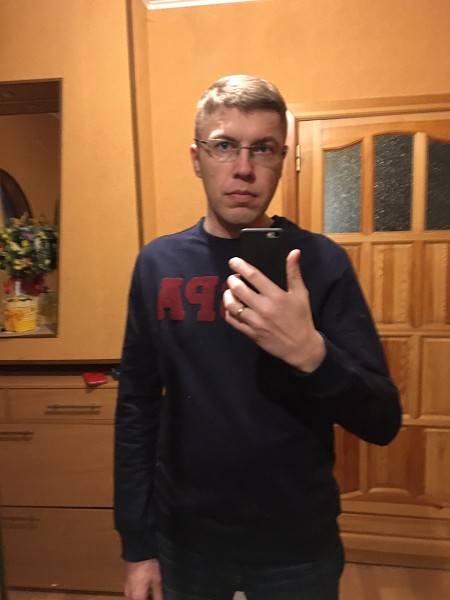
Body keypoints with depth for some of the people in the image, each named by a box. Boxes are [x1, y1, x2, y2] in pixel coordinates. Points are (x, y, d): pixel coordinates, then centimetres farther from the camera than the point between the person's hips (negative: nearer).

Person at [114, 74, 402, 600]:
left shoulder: (321, 262, -13)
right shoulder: (158, 262, -7)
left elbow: (383, 422, -13)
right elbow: (136, 407, -3)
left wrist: (310, 353, -32)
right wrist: (137, 544, -1)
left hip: (299, 546, -1)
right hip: (185, 540, 2)